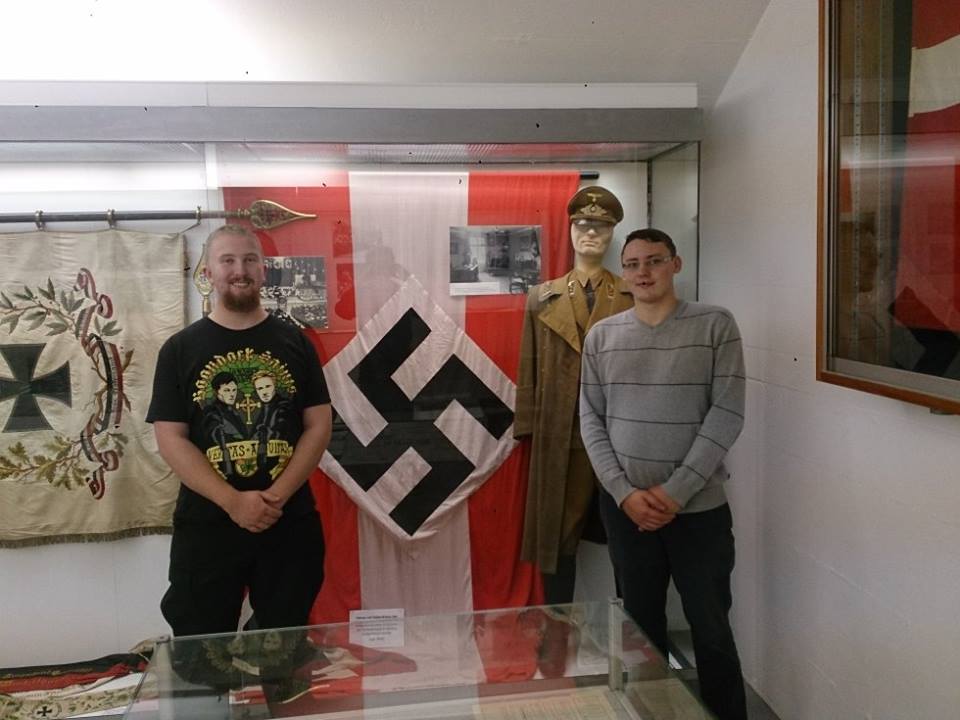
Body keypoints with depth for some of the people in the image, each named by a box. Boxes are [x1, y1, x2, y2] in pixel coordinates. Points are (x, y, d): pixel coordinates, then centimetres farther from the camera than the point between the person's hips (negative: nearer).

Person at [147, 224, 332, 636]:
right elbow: (170, 439, -5)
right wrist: (233, 501, -16)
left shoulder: (294, 342, 4)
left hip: (290, 524, 1)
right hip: (206, 528, -1)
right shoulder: (180, 349, 1)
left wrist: (278, 495, -13)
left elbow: (319, 426, 0)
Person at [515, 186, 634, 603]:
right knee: (556, 537, 8)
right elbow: (529, 370, 6)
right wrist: (528, 430, 2)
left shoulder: (633, 297, 5)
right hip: (560, 437, 1)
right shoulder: (542, 298, 8)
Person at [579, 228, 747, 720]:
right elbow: (591, 420, 2)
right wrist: (624, 492, -9)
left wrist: (676, 490, -14)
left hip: (699, 506, -2)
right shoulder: (601, 336, 3)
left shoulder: (716, 325, -4)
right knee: (642, 626, 16)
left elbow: (726, 414, -9)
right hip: (624, 507, 2)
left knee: (712, 631, 9)